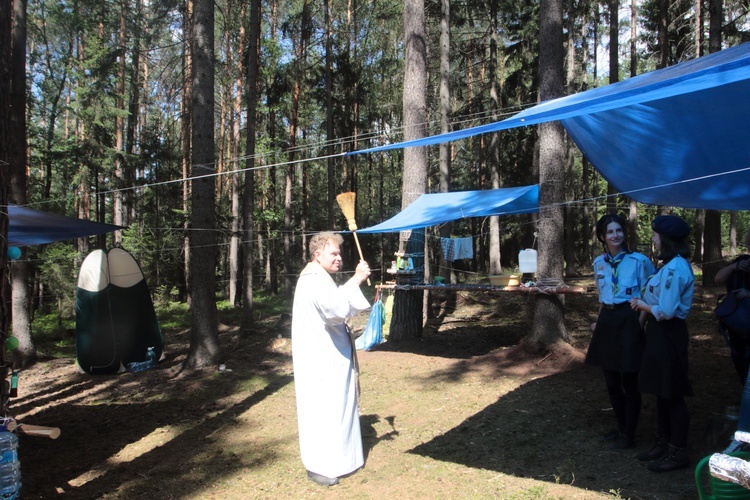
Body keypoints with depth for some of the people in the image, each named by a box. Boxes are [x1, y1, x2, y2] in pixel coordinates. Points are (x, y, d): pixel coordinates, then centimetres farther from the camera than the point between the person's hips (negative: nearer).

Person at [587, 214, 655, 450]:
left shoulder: (639, 260, -8)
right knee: (611, 380, 13)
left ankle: (628, 436, 16)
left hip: (629, 322, -6)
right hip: (607, 322, 6)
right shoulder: (599, 262, 9)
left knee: (629, 381, 2)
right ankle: (621, 428, 31)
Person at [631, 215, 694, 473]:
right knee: (661, 392, 18)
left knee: (672, 394, 2)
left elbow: (666, 311, -25)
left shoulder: (675, 269, -22)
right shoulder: (670, 265, 9)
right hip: (659, 333, 10)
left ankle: (678, 452, 15)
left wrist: (642, 305, -10)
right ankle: (663, 442, 32)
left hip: (669, 335, -10)